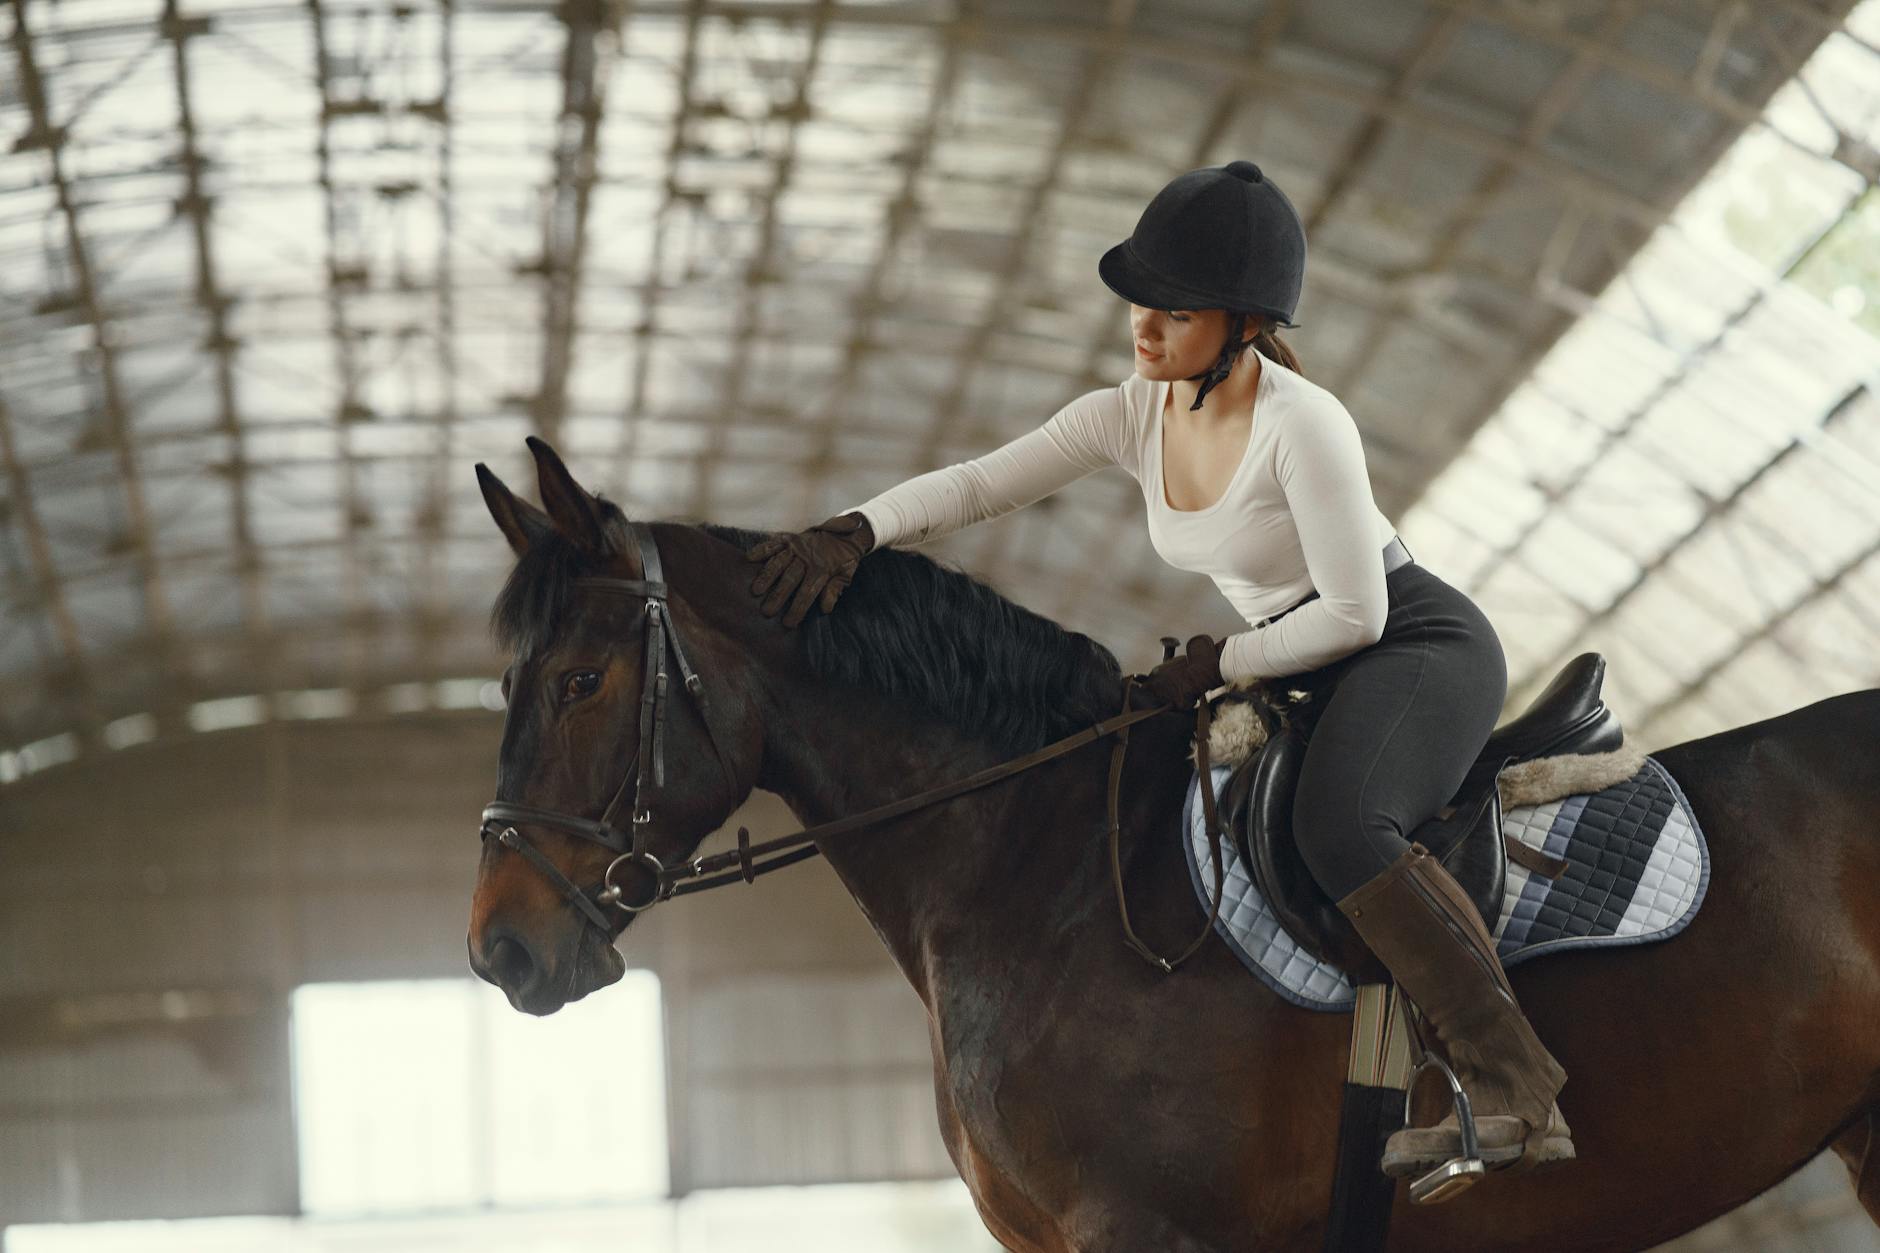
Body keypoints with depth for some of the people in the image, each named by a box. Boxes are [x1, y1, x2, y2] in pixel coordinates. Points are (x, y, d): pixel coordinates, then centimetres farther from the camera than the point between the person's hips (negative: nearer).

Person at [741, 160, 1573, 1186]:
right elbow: (977, 485, -4)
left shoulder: (1304, 426, -24)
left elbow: (1355, 612, -22)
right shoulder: (1131, 416, -2)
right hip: (1304, 671, 9)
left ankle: (1518, 1093, -35)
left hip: (1422, 643, -9)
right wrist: (855, 531, -21)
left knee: (1335, 829, -36)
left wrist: (1218, 666, -15)